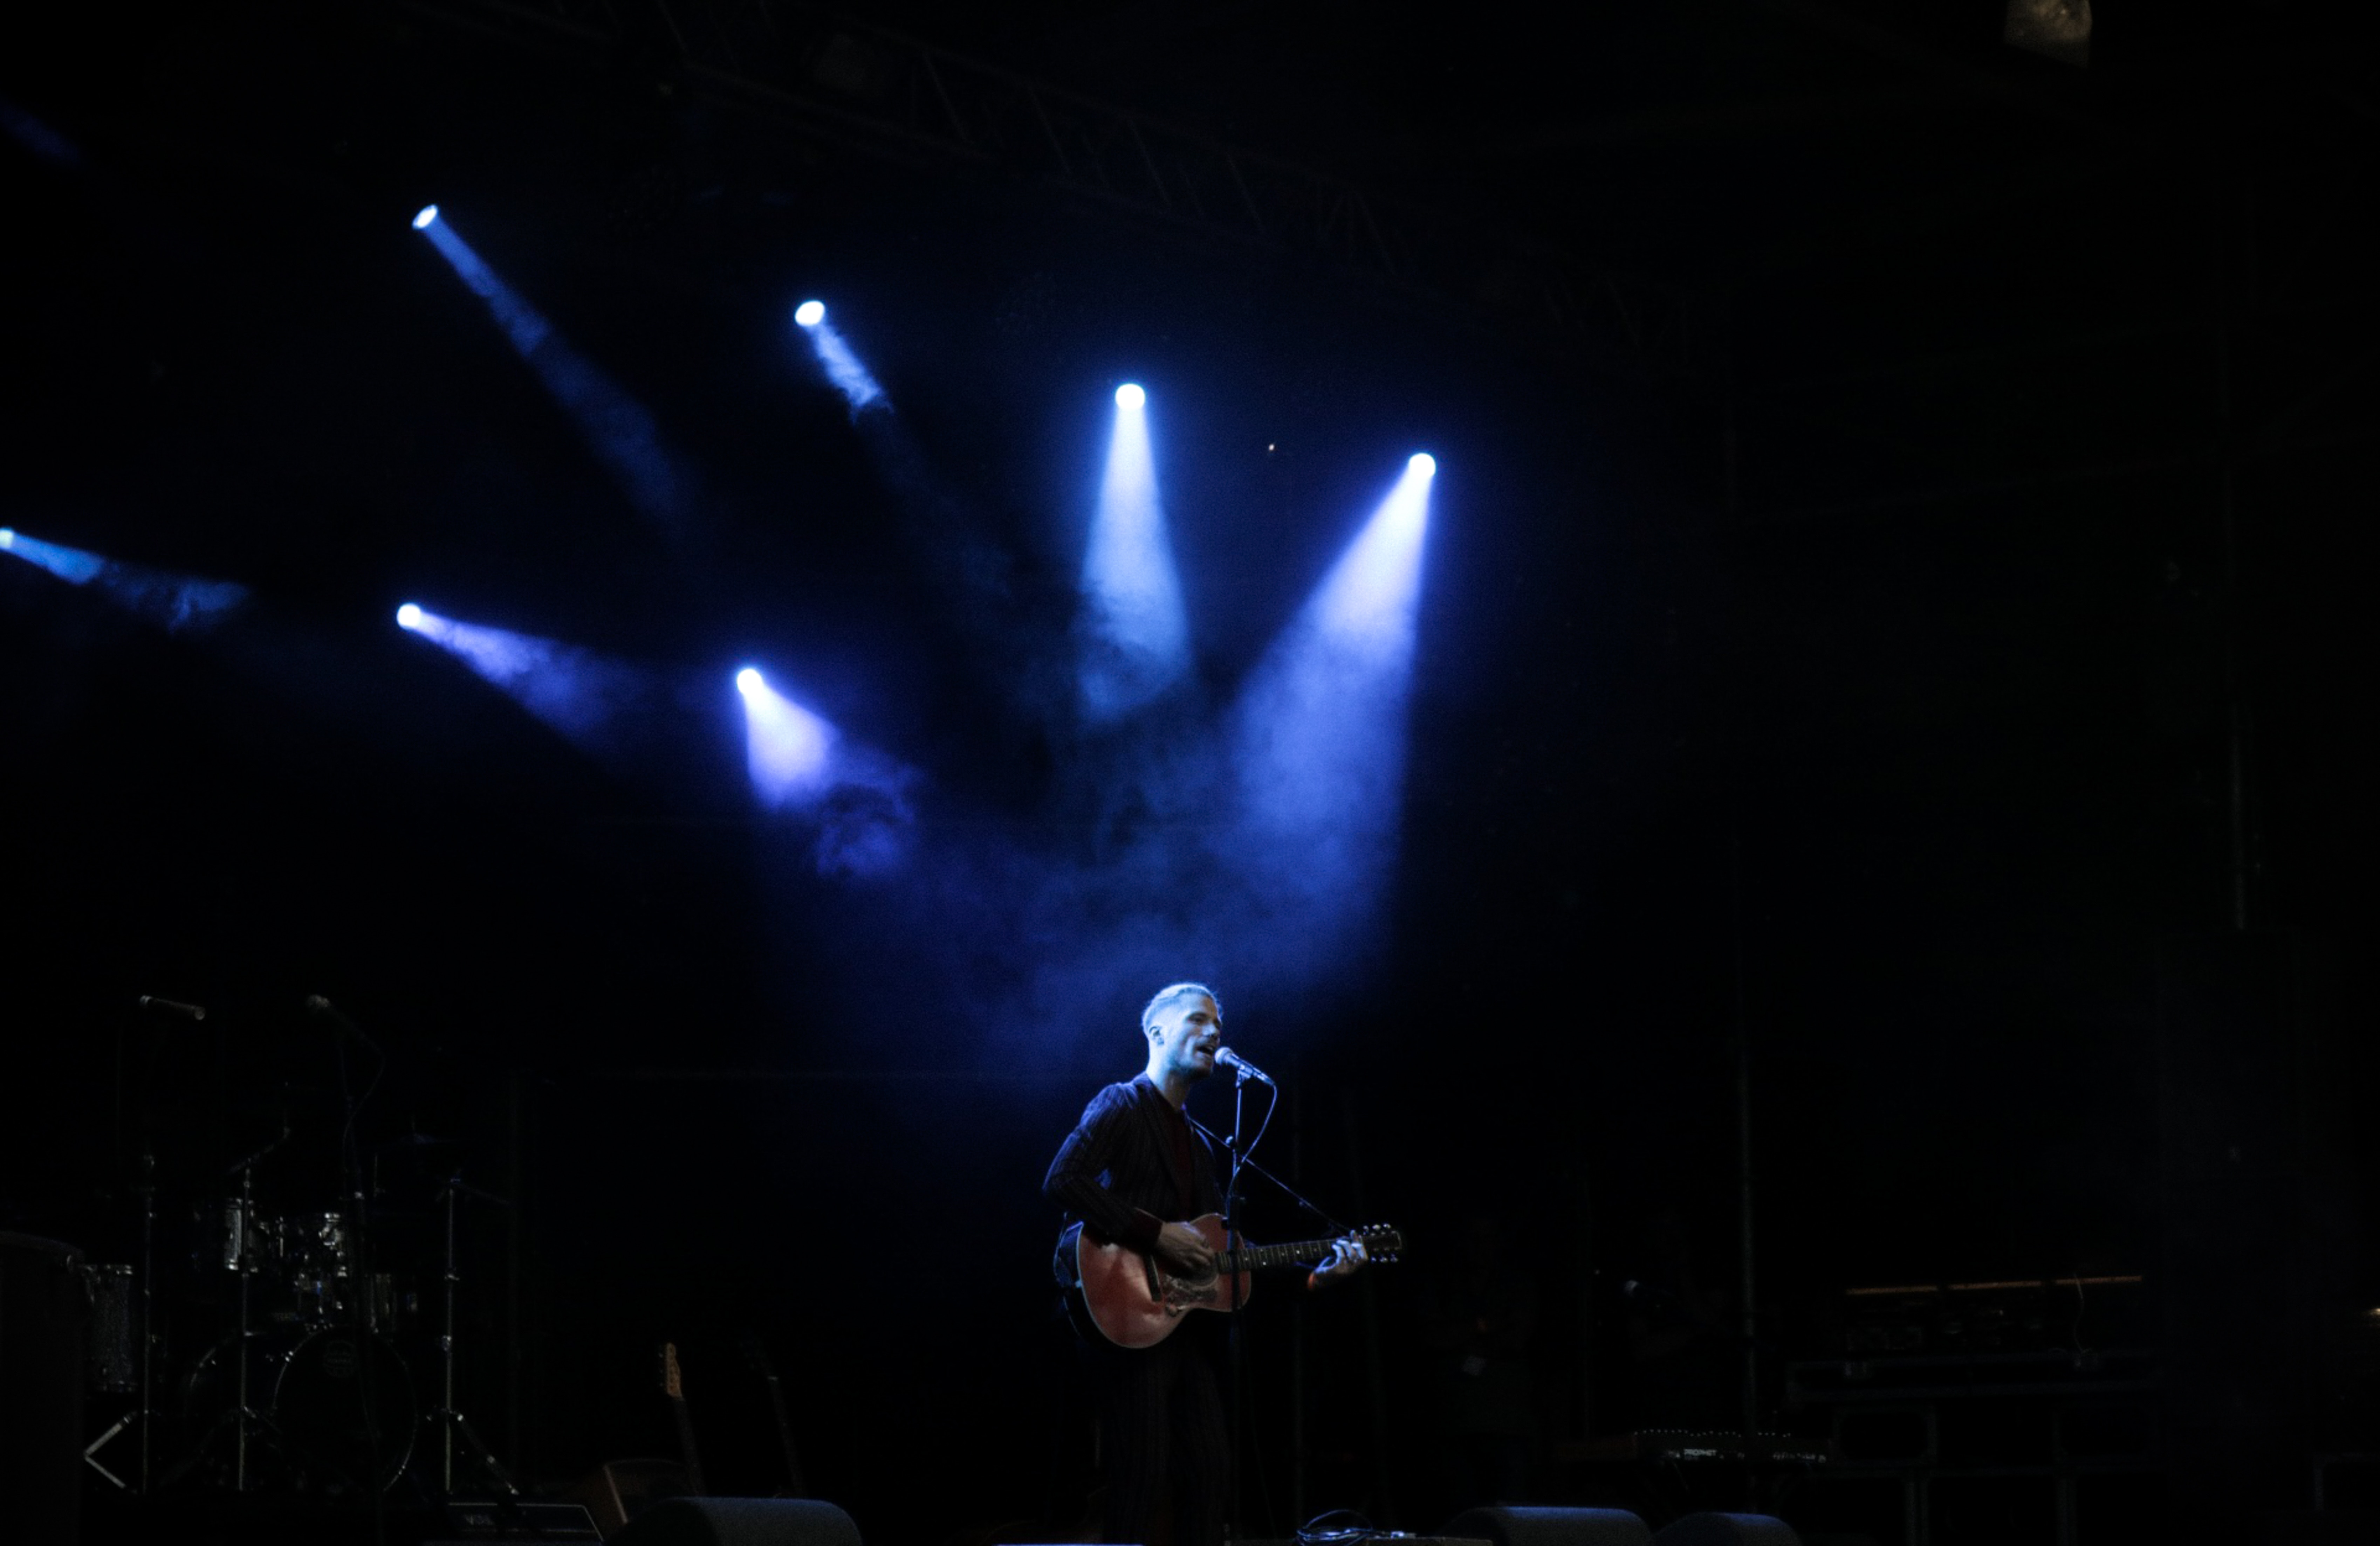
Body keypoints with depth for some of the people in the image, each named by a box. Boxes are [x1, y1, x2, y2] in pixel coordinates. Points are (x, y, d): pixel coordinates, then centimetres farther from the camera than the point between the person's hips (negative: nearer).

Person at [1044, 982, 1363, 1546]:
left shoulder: (1199, 1143, 23)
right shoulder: (1120, 1106, -2)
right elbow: (1063, 1182, -17)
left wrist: (1314, 1273, 10)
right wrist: (1156, 1233, -18)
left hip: (1191, 1325, 8)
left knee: (1209, 1475, 2)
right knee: (1141, 1481, -10)